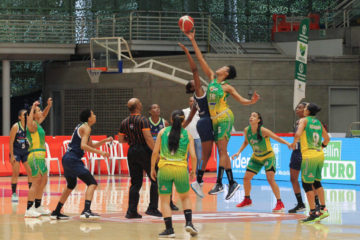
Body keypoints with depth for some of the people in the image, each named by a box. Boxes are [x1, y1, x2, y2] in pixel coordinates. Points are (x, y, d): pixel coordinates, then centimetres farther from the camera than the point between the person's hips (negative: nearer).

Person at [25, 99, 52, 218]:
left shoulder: (37, 123, 14)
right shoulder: (33, 124, -13)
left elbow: (43, 115, 34)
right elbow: (29, 123, -38)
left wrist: (49, 106, 22)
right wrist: (32, 108, -32)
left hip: (40, 156, 10)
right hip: (35, 155, -10)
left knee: (43, 181, 17)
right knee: (36, 182, -12)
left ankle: (38, 206, 26)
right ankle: (29, 209, -15)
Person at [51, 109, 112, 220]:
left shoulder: (82, 127, 21)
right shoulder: (86, 128, -8)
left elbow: (91, 146, 28)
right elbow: (83, 146, -22)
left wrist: (105, 140, 18)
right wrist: (100, 152, -22)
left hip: (67, 159, 10)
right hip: (73, 160, -10)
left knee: (71, 186, 27)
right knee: (92, 183, -14)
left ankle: (56, 213, 34)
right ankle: (86, 211, -30)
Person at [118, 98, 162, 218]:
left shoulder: (124, 122, 8)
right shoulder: (143, 120, -11)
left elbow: (121, 139, 14)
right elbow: (148, 138, -18)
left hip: (132, 151, 6)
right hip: (144, 151, -6)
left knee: (135, 183, 10)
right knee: (155, 180, 4)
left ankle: (131, 211, 4)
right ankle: (152, 208, -1)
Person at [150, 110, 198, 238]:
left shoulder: (163, 132, 4)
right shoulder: (187, 135, 4)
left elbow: (155, 152, 0)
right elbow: (193, 156, -1)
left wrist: (152, 168, 11)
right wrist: (193, 171, 15)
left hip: (164, 168, -1)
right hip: (181, 169, 1)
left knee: (164, 200, 8)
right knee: (185, 197, 22)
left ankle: (169, 229, 2)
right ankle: (189, 222, 6)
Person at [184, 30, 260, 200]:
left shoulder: (227, 87, -4)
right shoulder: (212, 78, 10)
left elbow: (242, 101, -3)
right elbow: (201, 60, 10)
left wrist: (252, 101, -24)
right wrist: (193, 41, 7)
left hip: (224, 117, -7)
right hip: (215, 119, 7)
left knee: (222, 150, -10)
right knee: (222, 152, 7)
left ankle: (219, 183, -15)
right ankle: (232, 183, 11)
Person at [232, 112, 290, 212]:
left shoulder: (263, 131, -27)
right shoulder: (246, 130, -10)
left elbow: (277, 138, -24)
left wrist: (288, 143, -38)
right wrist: (239, 152, 1)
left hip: (268, 156, -6)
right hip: (256, 157, 6)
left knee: (270, 179, -20)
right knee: (246, 178, 6)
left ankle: (280, 203, -13)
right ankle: (247, 200, 30)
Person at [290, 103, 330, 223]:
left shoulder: (304, 120, -5)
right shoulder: (319, 123, 14)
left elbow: (298, 134, -20)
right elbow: (327, 139, 21)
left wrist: (294, 143, -3)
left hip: (309, 156, -7)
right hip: (320, 155, 7)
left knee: (307, 184, -1)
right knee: (317, 182, 19)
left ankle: (313, 213, -3)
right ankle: (323, 209, 18)